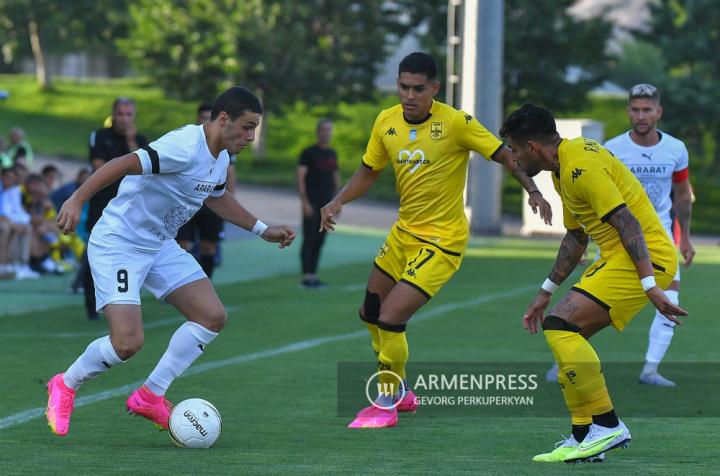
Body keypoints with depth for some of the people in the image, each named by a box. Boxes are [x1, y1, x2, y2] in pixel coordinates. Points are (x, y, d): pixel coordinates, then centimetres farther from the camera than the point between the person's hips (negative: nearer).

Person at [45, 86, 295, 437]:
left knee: (213, 317, -1)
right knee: (128, 342, -19)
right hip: (118, 244, -9)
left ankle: (150, 396, 8)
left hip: (160, 246, 9)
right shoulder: (186, 147, -26)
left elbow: (216, 197, 26)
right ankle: (65, 386, 11)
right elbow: (123, 165, -32)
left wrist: (262, 229, 26)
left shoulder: (220, 158, 5)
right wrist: (76, 201, -40)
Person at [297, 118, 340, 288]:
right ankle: (306, 277, -10)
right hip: (312, 204, -6)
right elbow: (300, 177, -11)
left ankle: (313, 276, 13)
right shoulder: (309, 153, -6)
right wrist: (305, 202, -18)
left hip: (326, 204, 6)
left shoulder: (332, 154, 14)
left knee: (319, 241, 8)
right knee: (309, 240, -8)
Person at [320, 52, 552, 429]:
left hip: (442, 240, -7)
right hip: (403, 232, 7)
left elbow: (505, 156, -14)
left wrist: (533, 190, -28)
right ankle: (399, 391, 41)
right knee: (371, 314, 18)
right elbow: (368, 172, 12)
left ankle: (387, 405, 2)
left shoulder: (455, 123, -19)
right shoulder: (386, 122, -1)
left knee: (390, 318, -17)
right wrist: (338, 202, -4)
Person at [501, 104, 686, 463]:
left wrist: (649, 285, -28)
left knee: (559, 325, -18)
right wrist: (545, 293, 32)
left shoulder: (581, 167, -16)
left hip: (645, 258, -11)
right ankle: (584, 437, 14)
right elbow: (576, 236, 30)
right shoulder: (565, 168, 19)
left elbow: (628, 223, -23)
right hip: (618, 258, 11)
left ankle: (607, 426, -14)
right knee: (566, 336, 11)